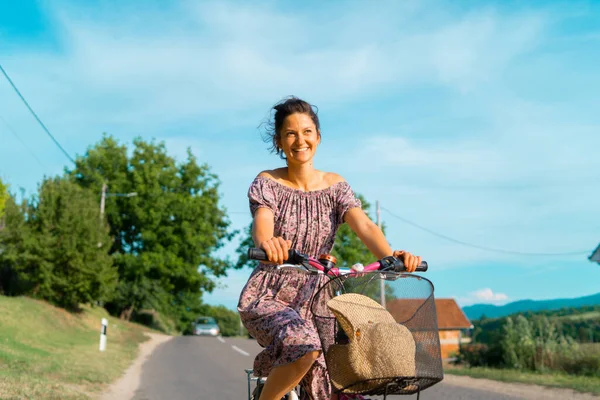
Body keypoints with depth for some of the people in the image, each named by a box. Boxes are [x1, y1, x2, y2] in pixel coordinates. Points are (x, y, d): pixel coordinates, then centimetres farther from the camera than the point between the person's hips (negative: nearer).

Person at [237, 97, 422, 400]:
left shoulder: (334, 185, 2)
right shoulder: (267, 183, -5)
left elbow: (363, 225, -14)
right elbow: (262, 223, -25)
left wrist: (391, 256, -35)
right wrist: (267, 242, -50)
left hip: (315, 301, 4)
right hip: (268, 298, -4)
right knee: (304, 345, -35)